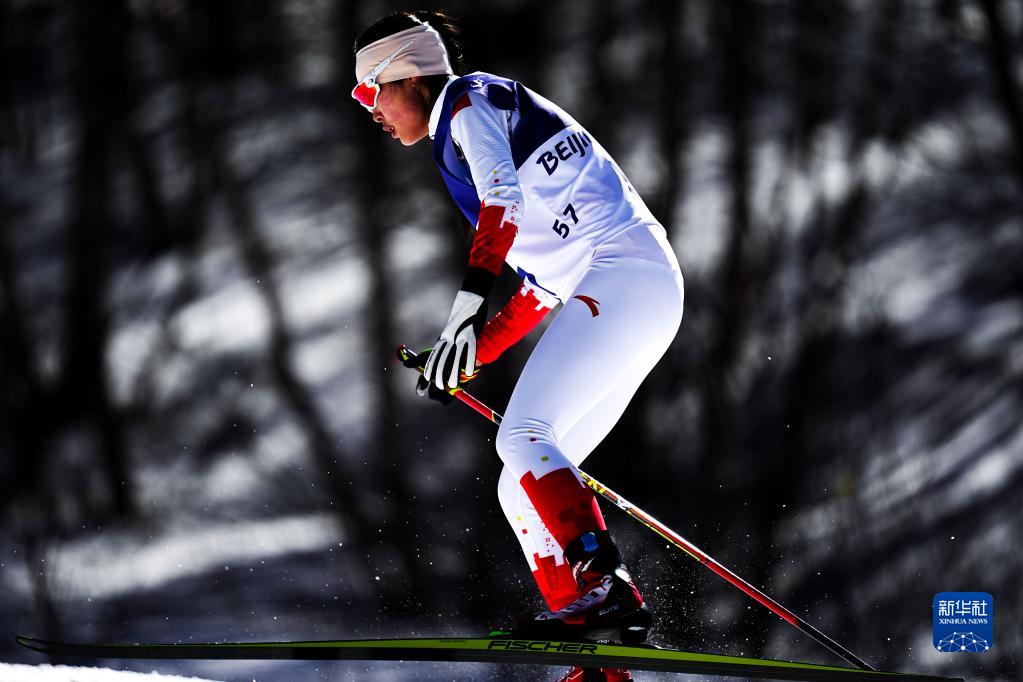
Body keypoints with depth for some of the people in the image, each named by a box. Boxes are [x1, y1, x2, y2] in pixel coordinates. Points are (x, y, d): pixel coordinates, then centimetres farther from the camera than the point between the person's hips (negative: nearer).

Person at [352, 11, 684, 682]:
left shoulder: (470, 100, 0)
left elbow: (503, 198, -20)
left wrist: (468, 306, -31)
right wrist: (474, 356, 24)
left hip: (622, 274, -9)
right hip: (643, 295, 9)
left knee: (523, 434, -21)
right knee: (526, 485, 3)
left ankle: (603, 586, -33)